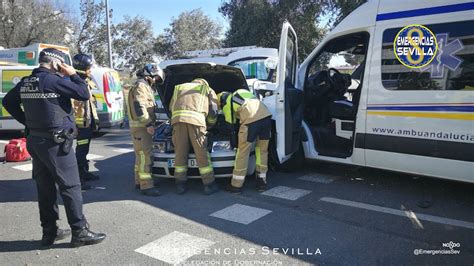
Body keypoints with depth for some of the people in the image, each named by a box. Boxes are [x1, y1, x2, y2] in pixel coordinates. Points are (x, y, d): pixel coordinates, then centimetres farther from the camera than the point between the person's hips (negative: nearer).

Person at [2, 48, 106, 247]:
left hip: (35, 140, 8)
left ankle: (49, 232, 23)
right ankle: (80, 232, 5)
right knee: (70, 187, -1)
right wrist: (72, 74, -2)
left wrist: (27, 121, 19)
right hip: (56, 142, -8)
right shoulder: (54, 80, -15)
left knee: (45, 187, 13)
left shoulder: (25, 82, 9)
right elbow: (84, 94, -14)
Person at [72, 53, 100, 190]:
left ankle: (85, 172, 32)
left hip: (89, 122, 10)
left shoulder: (87, 81, 15)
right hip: (81, 124, -10)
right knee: (81, 151, -6)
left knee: (84, 149, 20)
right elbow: (70, 105, -23)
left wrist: (95, 119, 22)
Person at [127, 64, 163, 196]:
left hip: (143, 126, 11)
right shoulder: (141, 85, -10)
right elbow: (139, 106, -22)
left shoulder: (145, 87, 23)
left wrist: (150, 123, 23)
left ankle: (140, 181, 23)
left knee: (142, 155, 14)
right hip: (140, 126, -11)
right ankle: (146, 186, -12)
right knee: (144, 155, -12)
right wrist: (148, 123, -26)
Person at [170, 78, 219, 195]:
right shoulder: (208, 90, 28)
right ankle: (209, 185, 5)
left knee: (180, 152, 7)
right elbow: (213, 112, 20)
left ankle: (180, 185, 10)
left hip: (177, 119, 3)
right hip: (196, 119, -3)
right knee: (202, 153, 1)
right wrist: (209, 124, 38)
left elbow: (171, 108, 32)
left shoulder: (179, 88, 37)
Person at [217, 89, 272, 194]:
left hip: (252, 120, -6)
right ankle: (262, 182, 25)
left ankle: (236, 185, 12)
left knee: (243, 153, 5)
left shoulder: (227, 103, 15)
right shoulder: (242, 92, 34)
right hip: (266, 115, 6)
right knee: (262, 151, 17)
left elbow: (231, 123, 17)